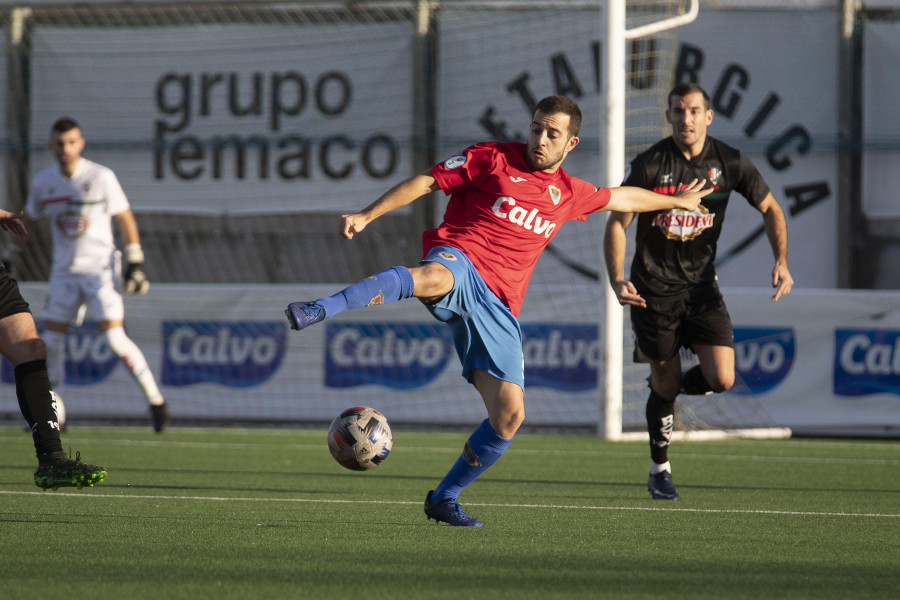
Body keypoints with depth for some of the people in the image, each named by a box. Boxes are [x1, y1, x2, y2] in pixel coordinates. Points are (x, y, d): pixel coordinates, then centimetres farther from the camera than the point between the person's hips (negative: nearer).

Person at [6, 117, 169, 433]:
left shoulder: (101, 177, -10)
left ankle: (155, 399, -6)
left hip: (99, 267, -5)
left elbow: (125, 218, -5)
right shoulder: (43, 181, 2)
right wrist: (11, 253, 17)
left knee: (113, 336, -17)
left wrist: (135, 263, -9)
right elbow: (29, 218, 17)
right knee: (52, 338, 1)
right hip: (64, 270, 5)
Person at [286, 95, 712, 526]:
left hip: (497, 308, 5)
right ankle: (321, 309, -62)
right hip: (459, 263, -5)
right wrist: (367, 215, -7)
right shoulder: (493, 159, 7)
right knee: (433, 277, -45)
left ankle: (444, 499, 12)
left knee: (509, 416, -6)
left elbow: (622, 198, 41)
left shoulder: (569, 194, 22)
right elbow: (425, 182, 4)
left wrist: (677, 200, 52)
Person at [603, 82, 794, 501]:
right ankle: (659, 469, 27)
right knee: (665, 384, 4)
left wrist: (781, 261, -7)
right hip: (653, 290, -2)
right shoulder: (649, 165, -12)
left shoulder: (729, 163, -5)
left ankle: (673, 387, 24)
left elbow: (770, 209, 8)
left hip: (701, 286, 2)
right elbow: (617, 224, -7)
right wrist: (617, 280, -22)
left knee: (721, 379, -12)